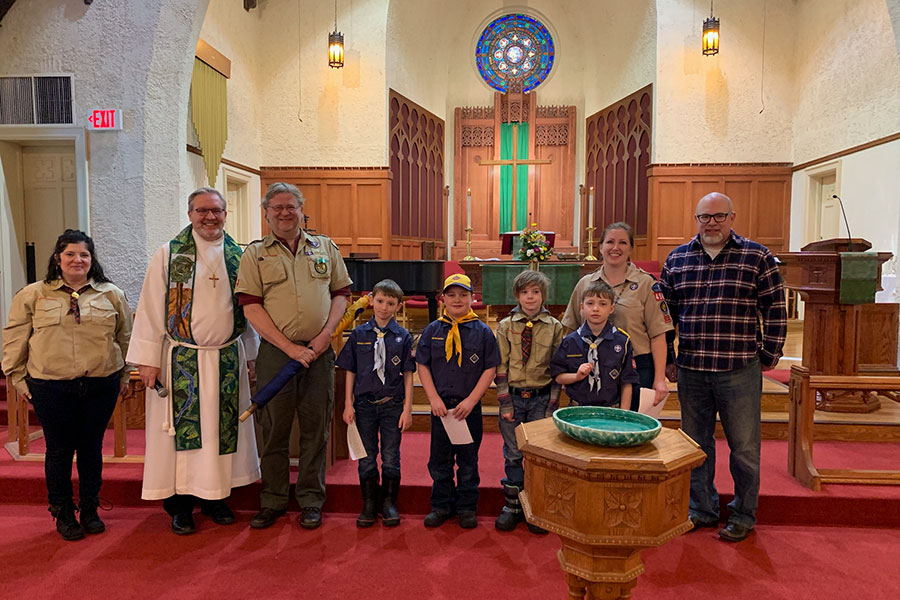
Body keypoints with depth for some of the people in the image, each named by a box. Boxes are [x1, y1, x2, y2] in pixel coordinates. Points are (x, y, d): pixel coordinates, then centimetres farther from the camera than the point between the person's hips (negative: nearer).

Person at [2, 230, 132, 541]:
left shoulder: (112, 294, 7)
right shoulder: (33, 294, 4)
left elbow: (125, 337, 12)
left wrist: (124, 375, 11)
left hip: (101, 385, 1)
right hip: (51, 388, -1)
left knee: (92, 448, 11)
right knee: (59, 450, 7)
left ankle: (90, 509, 26)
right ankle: (63, 513, 24)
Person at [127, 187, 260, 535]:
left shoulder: (239, 257, 7)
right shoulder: (169, 254, -1)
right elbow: (151, 308, -3)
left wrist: (251, 355, 10)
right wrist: (148, 359, -8)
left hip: (227, 359, 3)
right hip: (181, 360, -2)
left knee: (221, 427, 9)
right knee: (182, 428, 4)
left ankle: (215, 497, 25)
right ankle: (180, 505, 18)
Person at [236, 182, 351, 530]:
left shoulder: (325, 248, 11)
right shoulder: (255, 254, 4)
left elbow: (341, 293, 11)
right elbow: (251, 307, -4)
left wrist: (325, 334, -6)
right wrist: (290, 347, -12)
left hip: (319, 353, 1)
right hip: (275, 353, -1)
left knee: (315, 429, 7)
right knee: (274, 429, 7)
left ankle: (311, 501, 21)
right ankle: (273, 501, 23)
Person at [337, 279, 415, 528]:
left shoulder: (403, 337, -1)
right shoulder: (358, 334, 1)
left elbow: (408, 374, 0)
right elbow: (351, 372, 5)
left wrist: (407, 409, -3)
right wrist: (348, 404, 1)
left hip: (392, 404, -1)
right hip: (364, 403, 1)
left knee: (391, 458, 7)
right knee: (366, 458, 9)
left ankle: (389, 503, 22)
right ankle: (369, 504, 22)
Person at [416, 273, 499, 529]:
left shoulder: (483, 332, -3)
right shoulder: (432, 330, 2)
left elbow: (490, 369, -4)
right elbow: (423, 366, 2)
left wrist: (470, 401, -11)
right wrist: (434, 398, -8)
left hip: (470, 407, -1)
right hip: (440, 406, 2)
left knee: (468, 460, 10)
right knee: (439, 460, 12)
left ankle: (467, 508, 26)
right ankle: (441, 505, 28)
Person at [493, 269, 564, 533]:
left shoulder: (554, 327, 0)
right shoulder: (505, 326, 1)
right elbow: (501, 366, 0)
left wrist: (552, 404, -4)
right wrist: (505, 402, -6)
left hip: (541, 397, 0)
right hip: (513, 395, 1)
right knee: (512, 454, 8)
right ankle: (513, 506, 23)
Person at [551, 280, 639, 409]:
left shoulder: (622, 341, -2)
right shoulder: (570, 341, 0)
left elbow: (626, 383, 0)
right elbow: (558, 377, 3)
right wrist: (577, 376, -15)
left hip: (610, 410, 0)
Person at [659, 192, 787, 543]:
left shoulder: (757, 257, 0)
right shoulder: (677, 259, 8)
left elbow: (775, 310, 1)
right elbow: (666, 310, 13)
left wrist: (769, 355, -2)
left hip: (740, 372, -3)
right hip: (691, 370, 3)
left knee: (744, 446, 8)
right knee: (696, 444, 13)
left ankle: (743, 516, 26)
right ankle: (702, 510, 30)